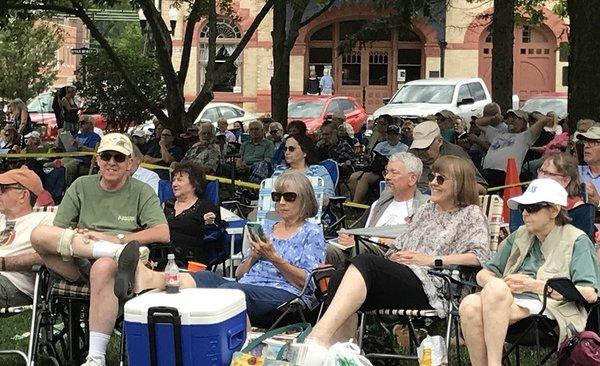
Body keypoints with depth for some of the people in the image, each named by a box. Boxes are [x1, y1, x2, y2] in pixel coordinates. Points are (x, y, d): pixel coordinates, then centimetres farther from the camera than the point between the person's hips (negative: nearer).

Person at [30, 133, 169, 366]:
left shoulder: (141, 192, 12)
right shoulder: (81, 186, 19)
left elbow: (162, 234, -4)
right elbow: (56, 232, 12)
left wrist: (114, 238, -10)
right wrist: (75, 239, -11)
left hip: (120, 268, -3)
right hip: (78, 267, 3)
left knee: (103, 267, -40)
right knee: (39, 234, -24)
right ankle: (119, 252, -29)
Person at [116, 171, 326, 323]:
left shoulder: (312, 233, 12)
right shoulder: (266, 228, 29)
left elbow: (307, 282, -1)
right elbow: (239, 274, 23)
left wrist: (274, 258, -9)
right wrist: (253, 255, 3)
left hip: (285, 293, -6)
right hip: (247, 286, 7)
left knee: (229, 289, -37)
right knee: (208, 278, -27)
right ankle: (149, 279, -53)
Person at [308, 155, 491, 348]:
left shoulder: (471, 213, 13)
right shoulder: (426, 210, 32)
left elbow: (480, 256, -5)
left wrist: (432, 260, -9)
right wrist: (393, 256, 3)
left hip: (429, 286, -6)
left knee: (364, 263, -32)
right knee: (339, 278, -25)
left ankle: (320, 336, -45)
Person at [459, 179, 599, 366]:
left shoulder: (576, 240, 10)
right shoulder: (519, 236, 27)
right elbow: (483, 275, 26)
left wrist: (535, 285, -6)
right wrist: (504, 284, 0)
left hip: (549, 308, -5)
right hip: (510, 301, 5)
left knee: (495, 287, -35)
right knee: (470, 304, -31)